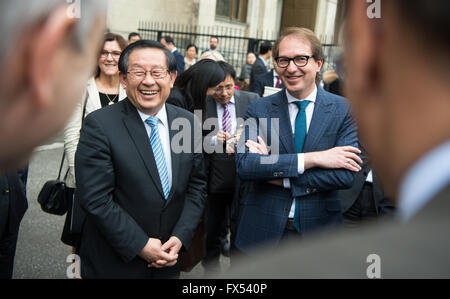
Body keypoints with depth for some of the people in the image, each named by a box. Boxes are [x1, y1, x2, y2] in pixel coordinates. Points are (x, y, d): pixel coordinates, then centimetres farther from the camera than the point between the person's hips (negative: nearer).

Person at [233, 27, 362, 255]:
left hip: (319, 231, 0)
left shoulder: (345, 110, -4)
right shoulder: (258, 110, -3)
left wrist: (280, 177, -17)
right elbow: (244, 164, -17)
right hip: (263, 233, 0)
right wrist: (313, 158, -22)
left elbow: (346, 175, -14)